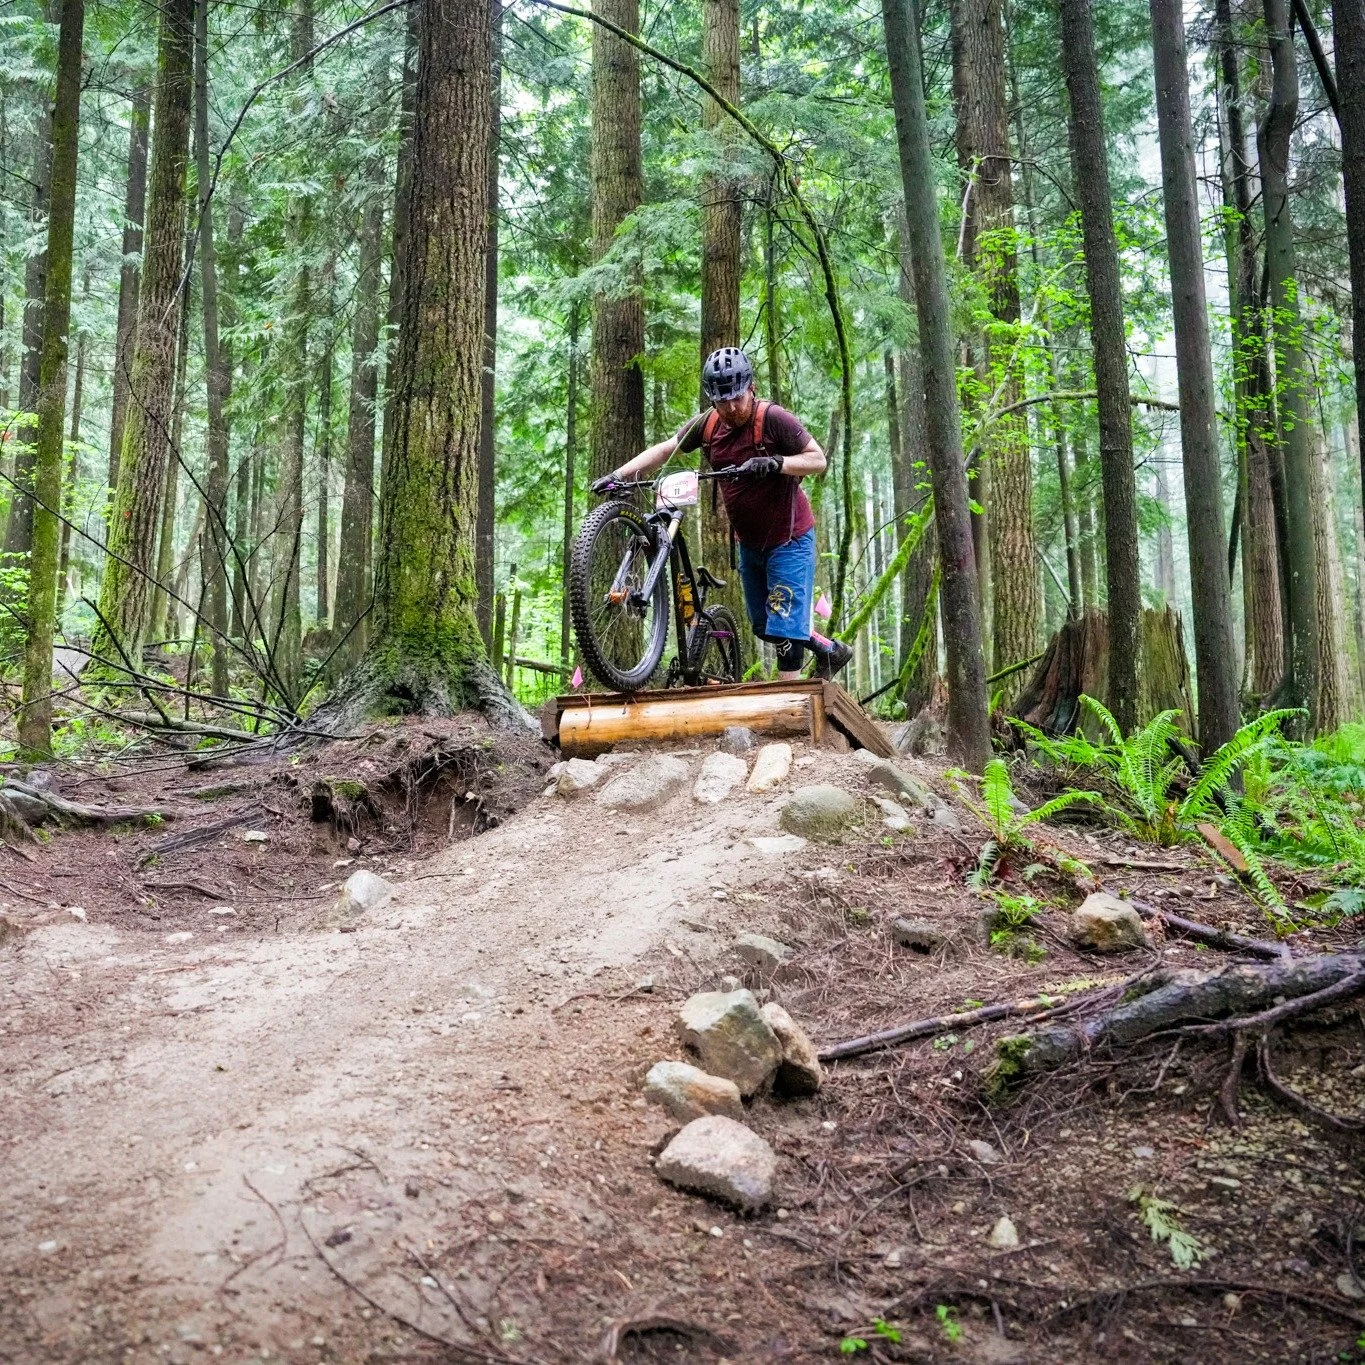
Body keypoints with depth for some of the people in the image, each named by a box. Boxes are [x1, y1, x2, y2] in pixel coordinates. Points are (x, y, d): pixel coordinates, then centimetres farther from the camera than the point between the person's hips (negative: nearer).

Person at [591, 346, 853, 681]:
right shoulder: (707, 424, -4)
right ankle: (831, 651, 37)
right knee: (762, 626, 18)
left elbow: (818, 460, -19)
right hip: (749, 541, 7)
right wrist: (618, 474, -8)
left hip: (789, 539, -7)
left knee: (784, 627, -11)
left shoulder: (773, 419, -20)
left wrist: (774, 463, -35)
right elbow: (663, 450, 3)